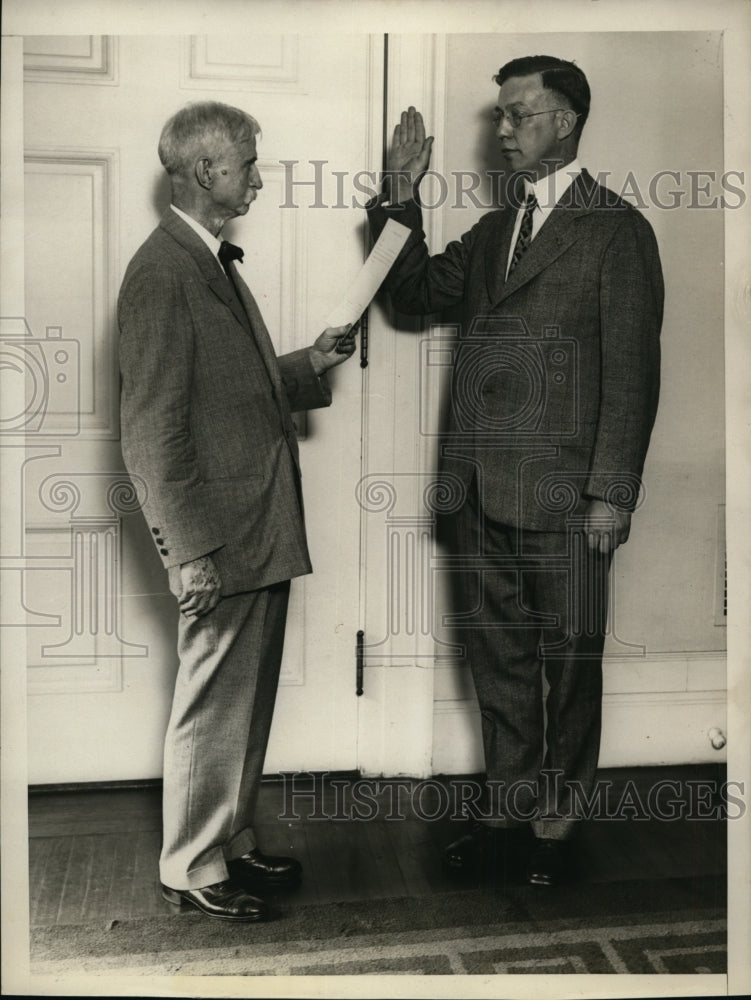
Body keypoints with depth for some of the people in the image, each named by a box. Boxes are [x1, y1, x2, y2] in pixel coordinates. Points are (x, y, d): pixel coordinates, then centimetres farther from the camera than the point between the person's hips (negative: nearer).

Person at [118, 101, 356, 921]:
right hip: (220, 532, -10)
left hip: (263, 526, 10)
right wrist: (190, 549, -20)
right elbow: (153, 431, -19)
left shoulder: (216, 262, 16)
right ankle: (192, 867, 20)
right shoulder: (161, 273, -15)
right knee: (212, 703, 3)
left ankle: (233, 844, 33)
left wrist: (306, 366, 9)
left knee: (248, 700, 18)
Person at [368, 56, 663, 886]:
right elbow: (417, 292, 15)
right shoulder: (493, 229, 17)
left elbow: (631, 370, -8)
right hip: (480, 489, 6)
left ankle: (559, 820, 23)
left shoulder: (616, 229, -3)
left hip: (562, 496, -6)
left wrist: (612, 492, -13)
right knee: (496, 655, 14)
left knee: (569, 661, 7)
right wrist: (402, 199, 2)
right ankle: (507, 806, 29)